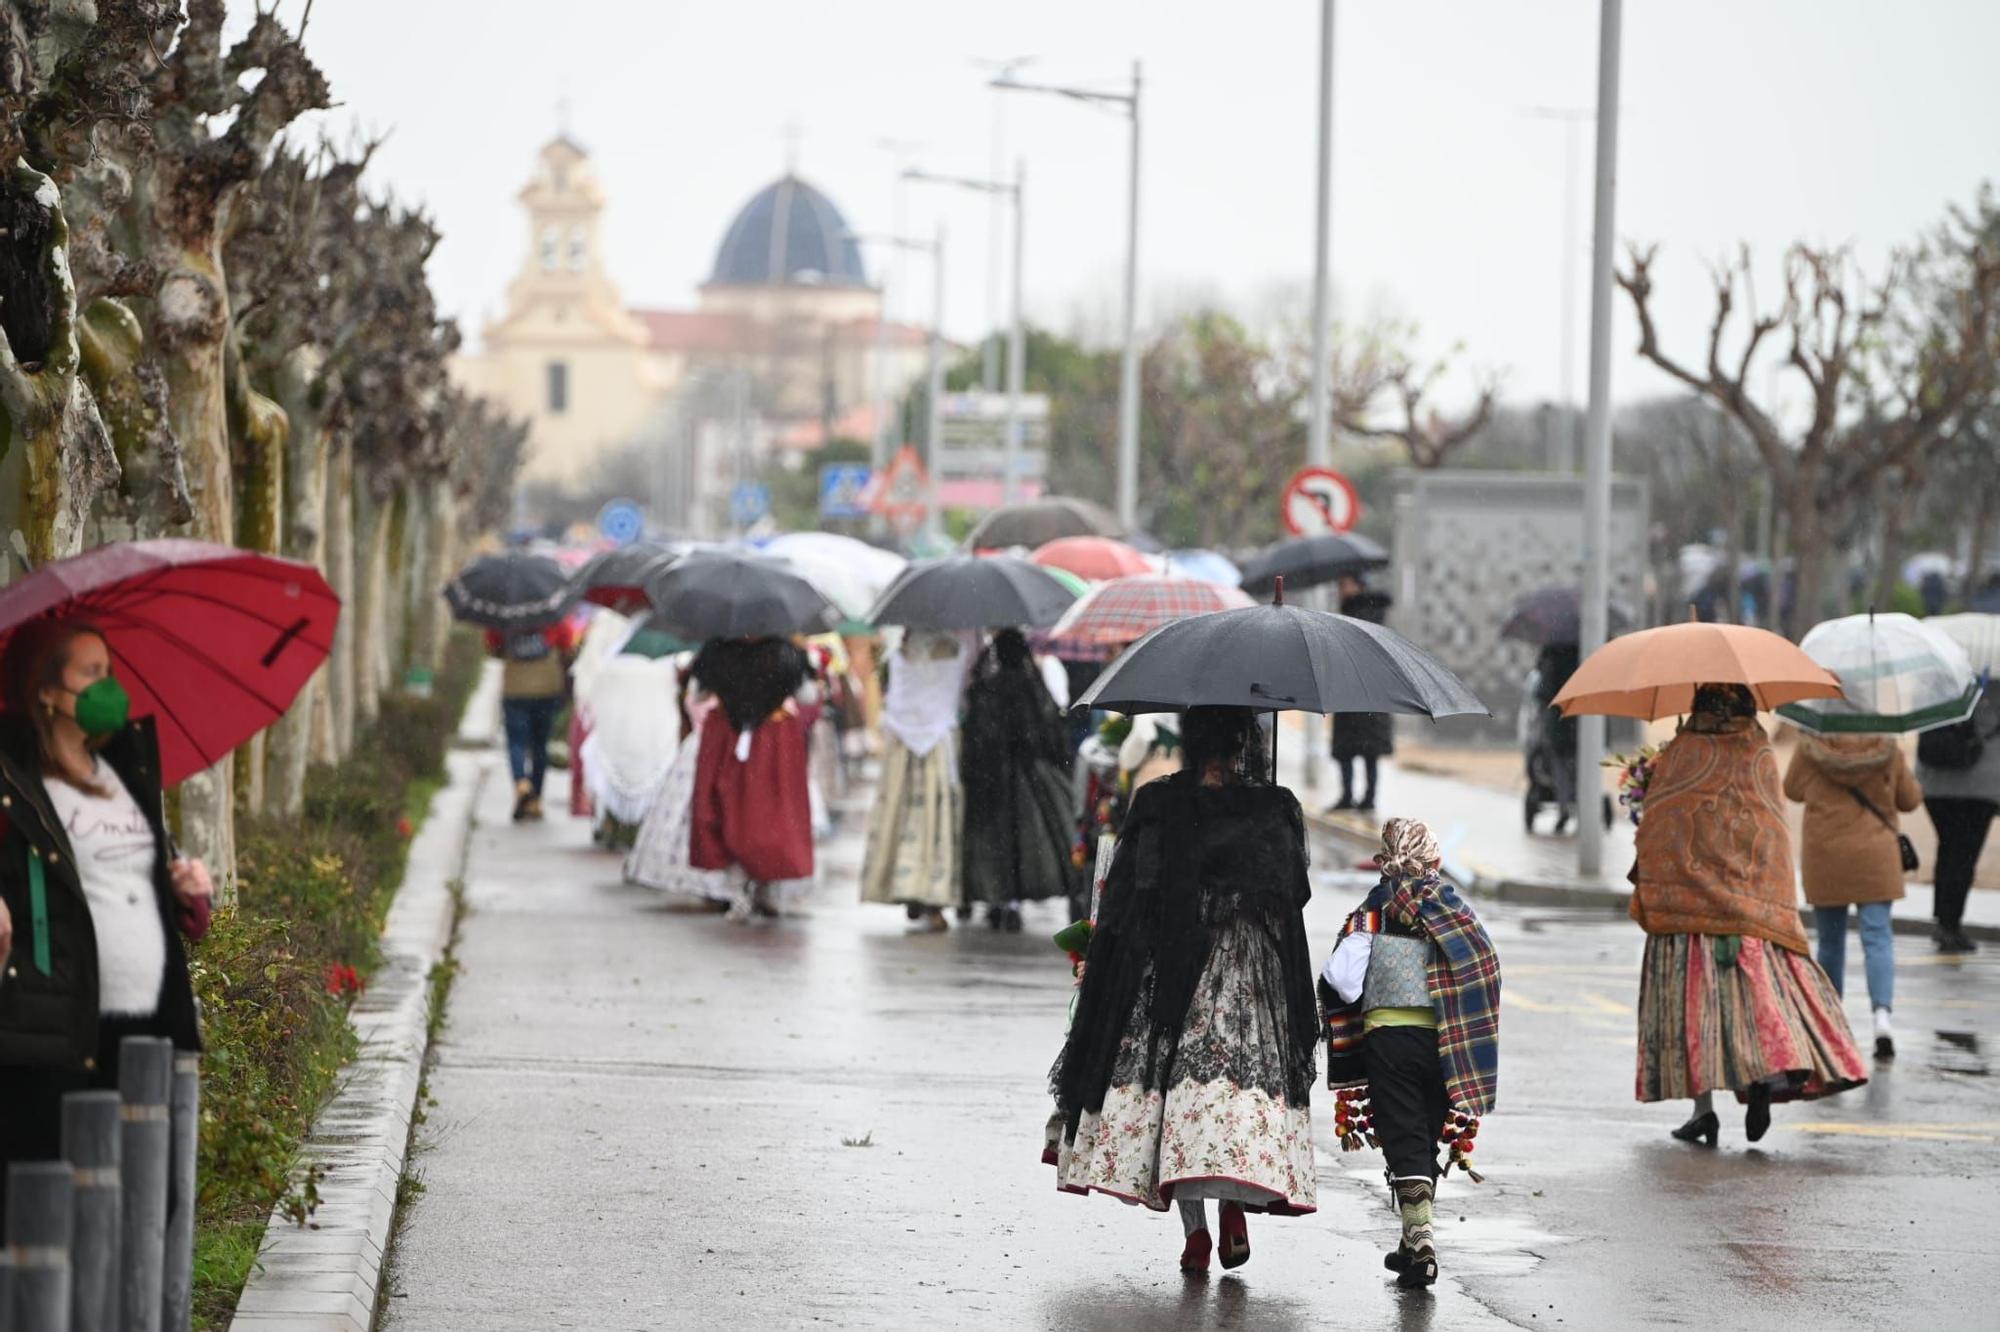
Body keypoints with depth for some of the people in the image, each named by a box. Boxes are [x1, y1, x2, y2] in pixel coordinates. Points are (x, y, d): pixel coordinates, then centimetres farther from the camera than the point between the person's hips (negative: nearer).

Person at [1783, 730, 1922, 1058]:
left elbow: (1793, 790, 6)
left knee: (1830, 941, 13)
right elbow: (1910, 799, 6)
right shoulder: (1886, 747, -5)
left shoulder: (1812, 745, -9)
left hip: (1824, 858, 0)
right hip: (1875, 858, 0)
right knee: (1877, 936, -3)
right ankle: (1882, 1012, -22)